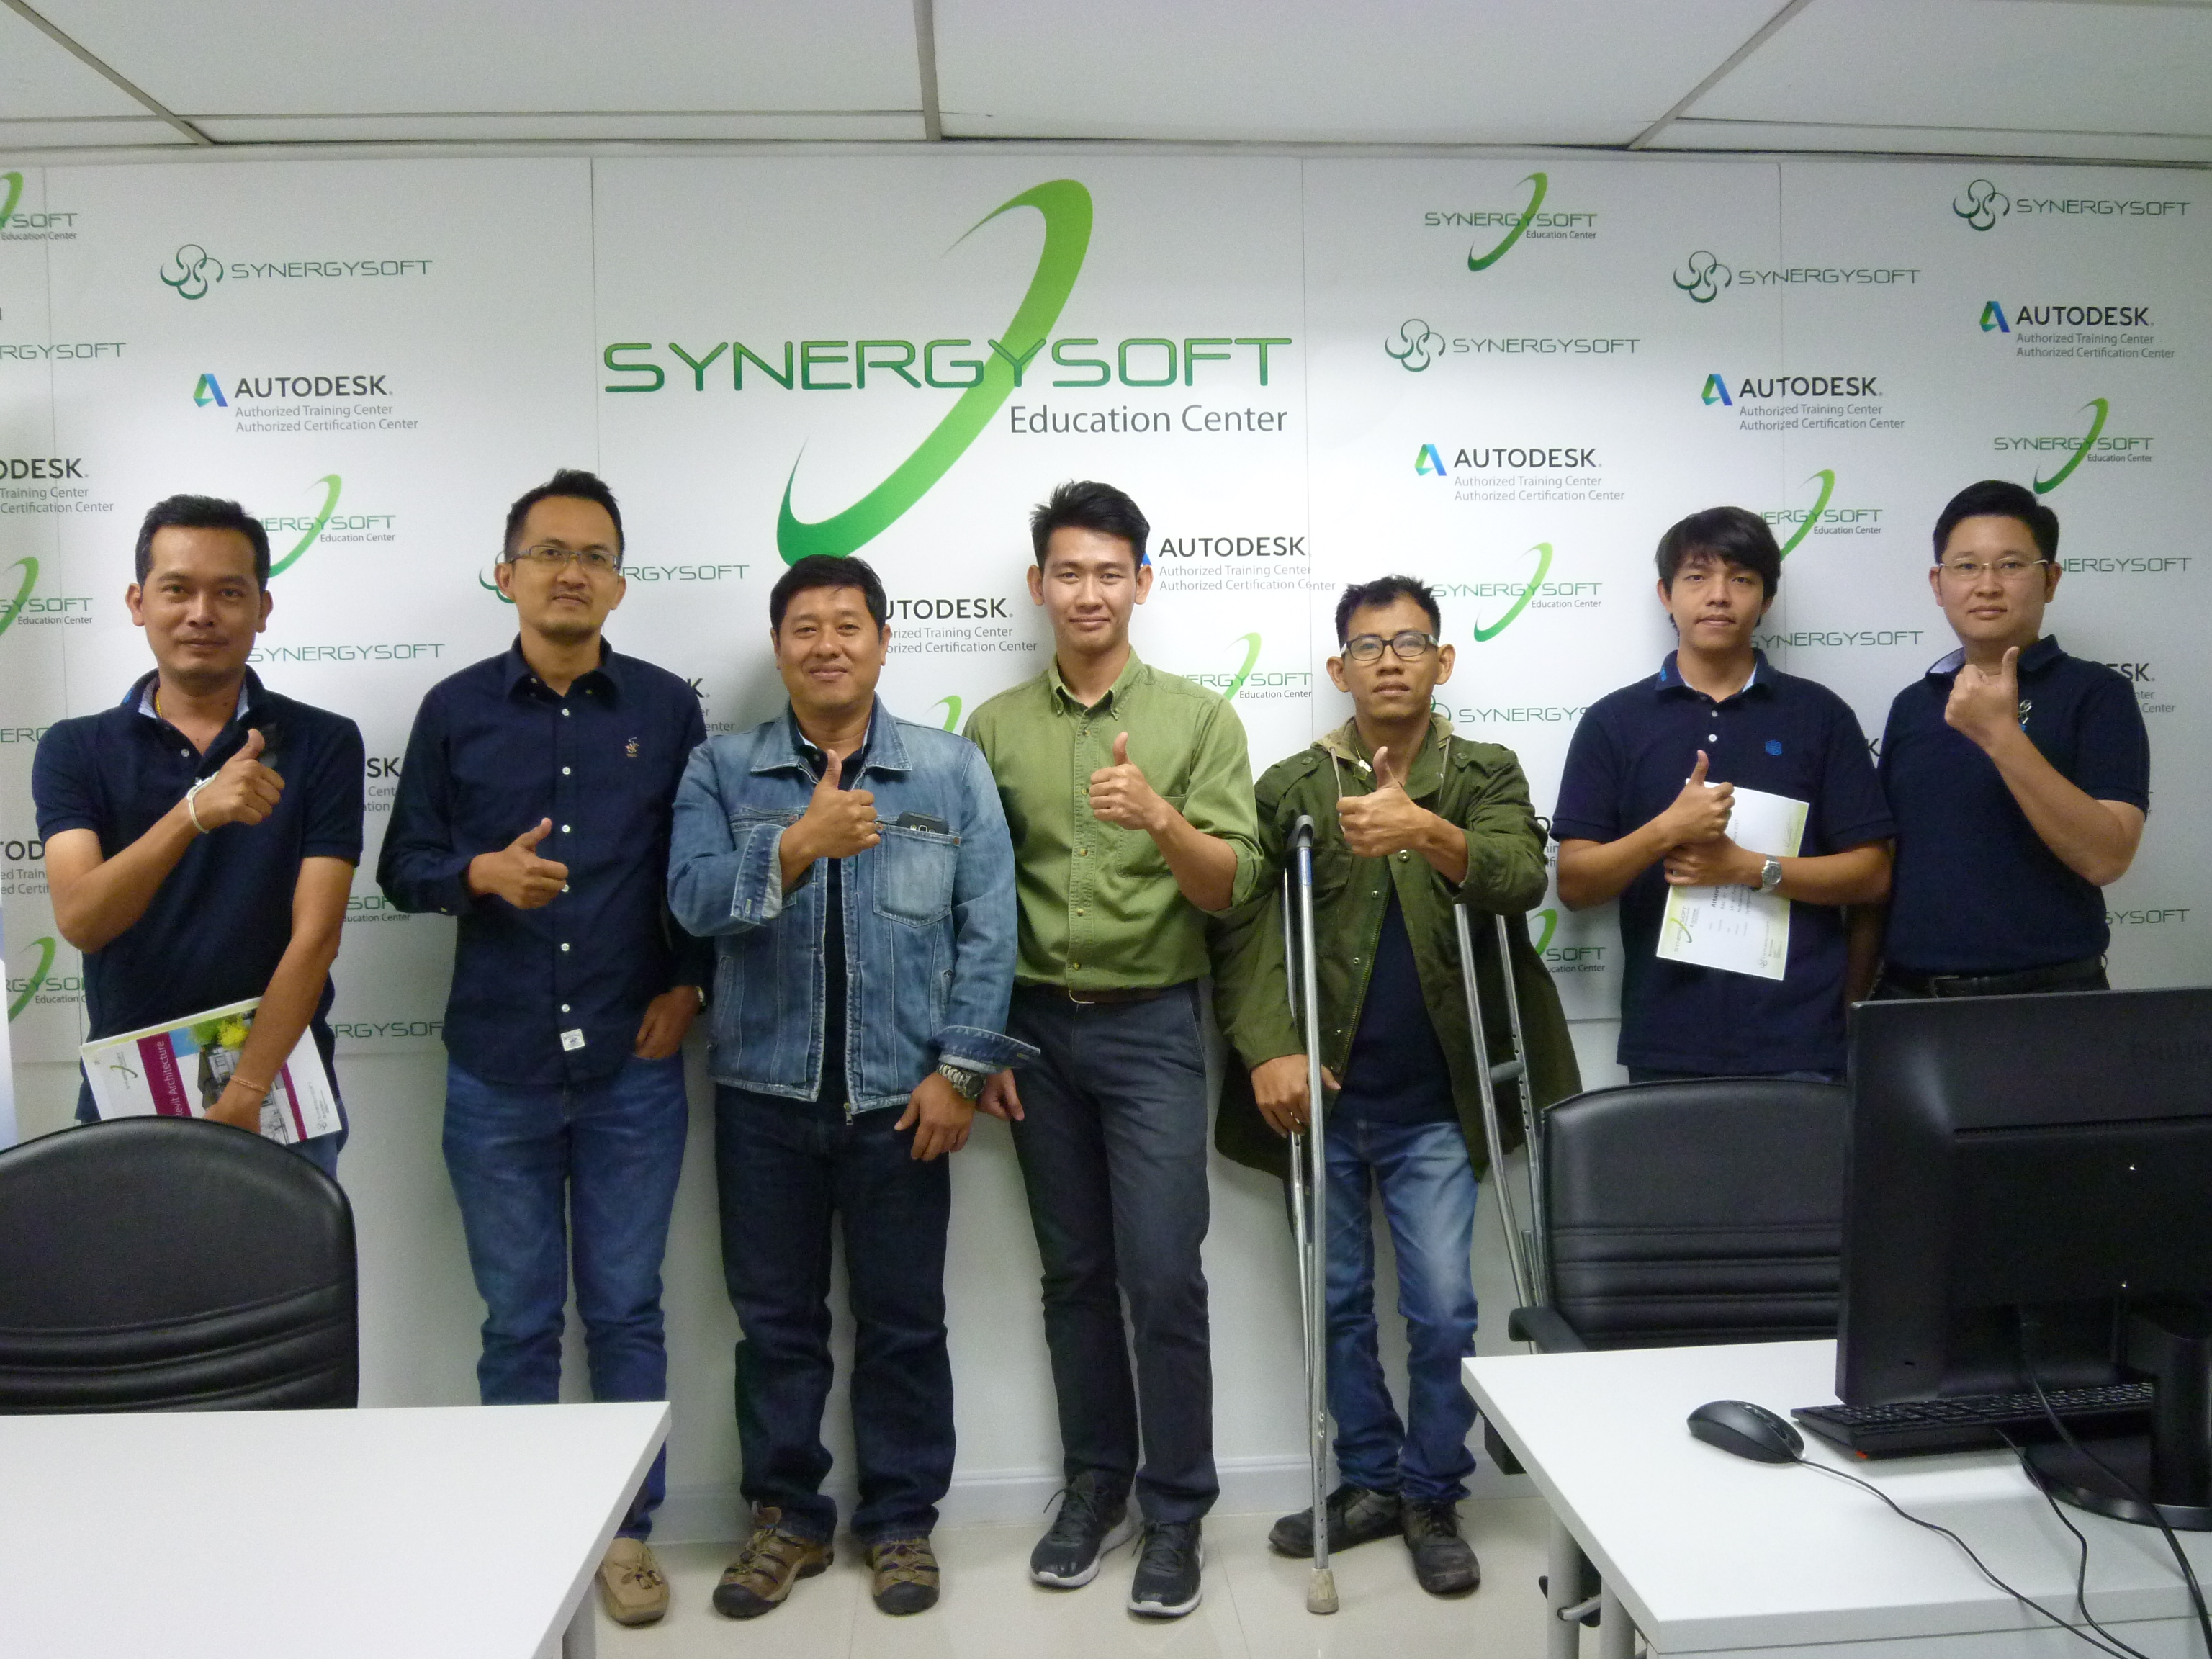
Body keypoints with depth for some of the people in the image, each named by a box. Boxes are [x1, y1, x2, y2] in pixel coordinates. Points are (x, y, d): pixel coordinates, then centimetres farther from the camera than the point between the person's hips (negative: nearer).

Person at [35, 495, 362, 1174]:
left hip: (276, 1094, -1)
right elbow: (80, 920, -15)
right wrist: (193, 812, -31)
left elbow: (315, 935, -11)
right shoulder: (75, 749, 0)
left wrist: (243, 1097, -18)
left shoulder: (323, 743, -5)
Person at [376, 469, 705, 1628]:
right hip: (496, 1071, 1)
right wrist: (481, 874, -14)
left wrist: (689, 982, -1)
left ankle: (628, 1532, 24)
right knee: (518, 1319, 10)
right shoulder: (453, 710, 3)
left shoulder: (667, 708, 3)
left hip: (632, 1067, 0)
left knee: (626, 1312, 8)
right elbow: (403, 866, 5)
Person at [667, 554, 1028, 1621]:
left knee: (903, 1323, 10)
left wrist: (958, 1069, -7)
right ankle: (786, 1517, 29)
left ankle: (901, 1522, 27)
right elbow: (694, 898, -12)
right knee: (775, 1320, 12)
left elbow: (986, 928, -2)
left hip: (900, 1093, -1)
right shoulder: (722, 771, 3)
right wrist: (798, 844, -27)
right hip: (765, 1091, 1)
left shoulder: (953, 770, 1)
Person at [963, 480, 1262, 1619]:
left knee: (1163, 1278, -2)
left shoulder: (1201, 720, -2)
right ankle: (1097, 1482, 27)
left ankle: (1176, 1510, 14)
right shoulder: (995, 728, 5)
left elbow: (1229, 887, -7)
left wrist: (1160, 817, -26)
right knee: (1075, 1272, 12)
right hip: (1036, 1028, 3)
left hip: (1152, 1029, -2)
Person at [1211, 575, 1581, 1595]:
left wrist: (1427, 832, -37)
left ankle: (1433, 1497, 22)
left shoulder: (1486, 776, 2)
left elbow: (1521, 877, -18)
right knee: (1340, 1303, 12)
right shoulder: (1291, 787, 2)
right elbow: (1246, 928, -3)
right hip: (1321, 1094, 1)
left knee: (1442, 1310, 1)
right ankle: (1370, 1482, 30)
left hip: (1431, 1103, -1)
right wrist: (1268, 1048, -17)